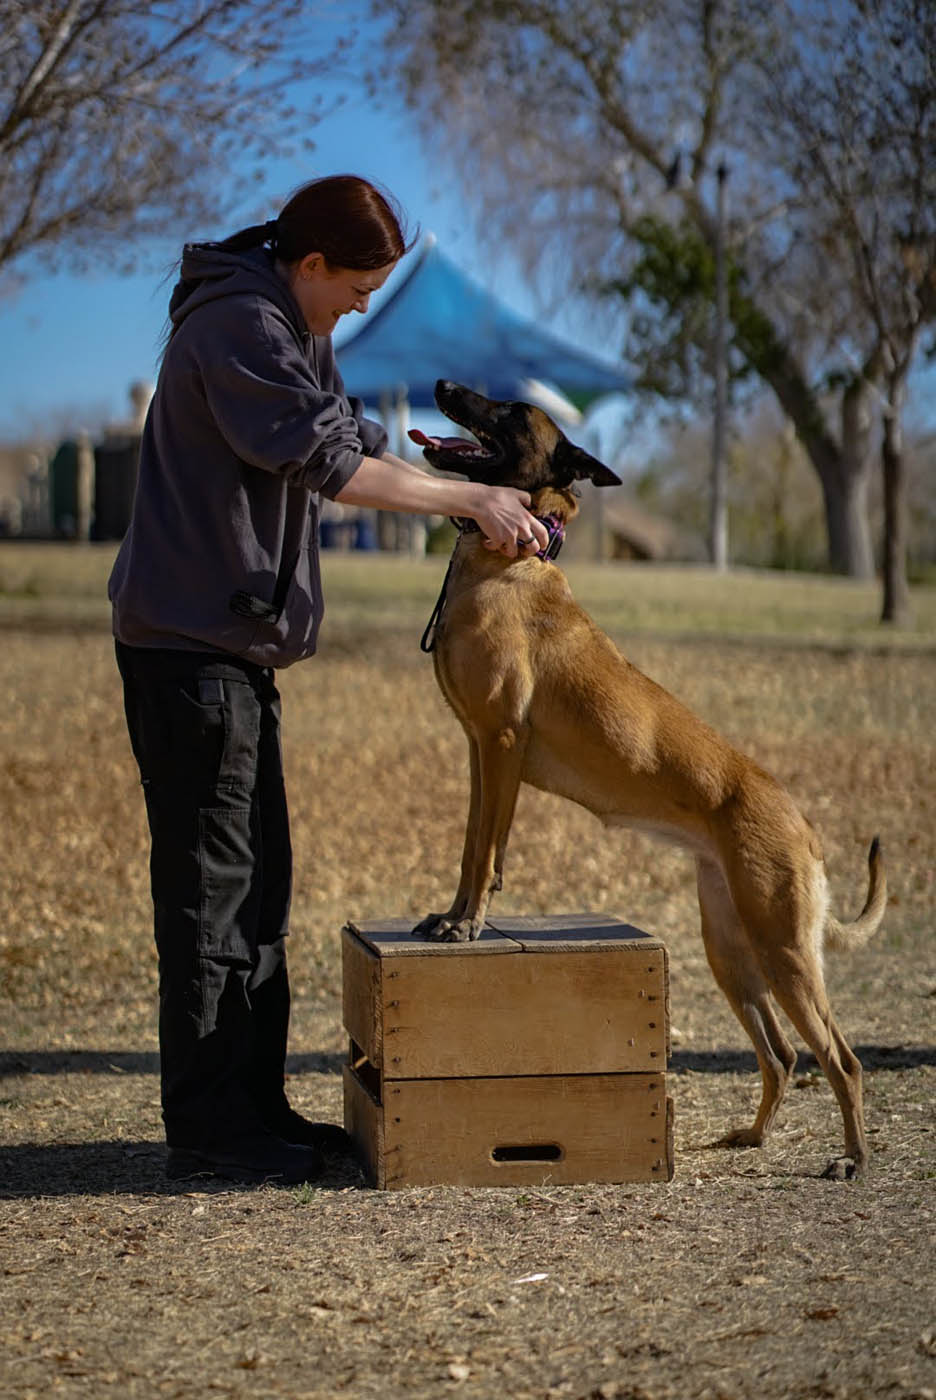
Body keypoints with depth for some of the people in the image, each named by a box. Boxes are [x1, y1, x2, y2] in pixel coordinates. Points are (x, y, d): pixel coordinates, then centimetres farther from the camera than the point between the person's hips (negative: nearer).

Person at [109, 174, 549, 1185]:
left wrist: (486, 502, 7)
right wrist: (468, 499, -20)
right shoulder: (237, 324, -15)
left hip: (236, 643, 11)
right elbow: (323, 460, -24)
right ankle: (207, 1128, -1)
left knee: (257, 879, 13)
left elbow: (358, 446, 20)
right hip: (190, 643, -11)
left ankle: (253, 1107, 20)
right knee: (211, 883, -7)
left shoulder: (295, 331, 18)